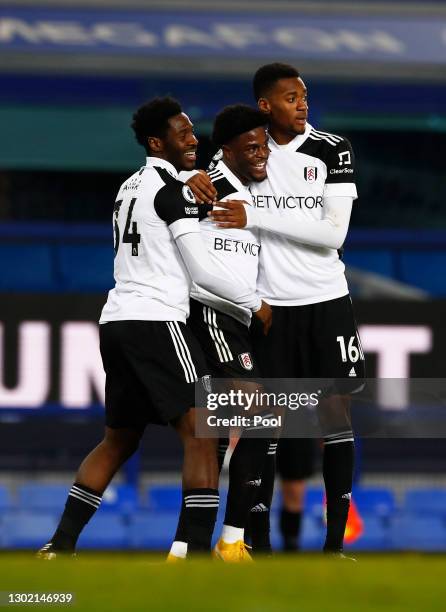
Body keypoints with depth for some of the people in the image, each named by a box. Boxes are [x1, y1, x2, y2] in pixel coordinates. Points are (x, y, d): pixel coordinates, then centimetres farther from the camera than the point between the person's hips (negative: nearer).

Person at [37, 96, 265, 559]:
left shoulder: (131, 186, 19)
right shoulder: (172, 190, -8)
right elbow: (203, 272, -9)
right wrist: (255, 303, 3)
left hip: (115, 321, 9)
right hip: (156, 321, -9)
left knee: (118, 441, 18)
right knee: (201, 434, -10)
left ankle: (60, 545, 15)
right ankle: (197, 552, -19)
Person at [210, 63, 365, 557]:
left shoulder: (331, 149, -4)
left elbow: (333, 233, -12)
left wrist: (255, 217, -17)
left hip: (326, 302, -1)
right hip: (268, 305, 1)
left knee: (335, 415, -2)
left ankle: (335, 539, 0)